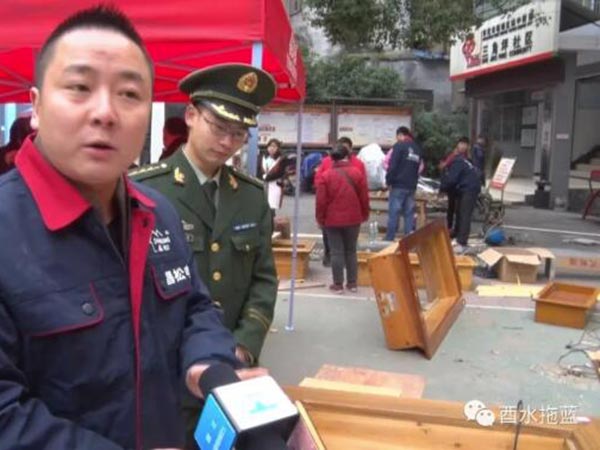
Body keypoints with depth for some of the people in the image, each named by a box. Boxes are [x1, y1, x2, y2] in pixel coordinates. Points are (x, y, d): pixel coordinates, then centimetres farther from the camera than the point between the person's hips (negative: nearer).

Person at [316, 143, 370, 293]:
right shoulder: (357, 173, -2)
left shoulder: (326, 175, -6)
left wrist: (320, 219, 4)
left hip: (332, 219, -2)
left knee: (336, 252, 3)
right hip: (353, 219, 2)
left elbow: (321, 201, -6)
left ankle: (338, 284, 6)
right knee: (351, 251, 12)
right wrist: (364, 215, 14)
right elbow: (364, 197, 1)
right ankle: (352, 283, 16)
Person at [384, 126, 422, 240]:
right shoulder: (417, 148, 15)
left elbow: (392, 166, -13)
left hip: (398, 185, -6)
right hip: (412, 186, 6)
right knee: (409, 214, 8)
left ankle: (389, 240, -2)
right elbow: (418, 167, 18)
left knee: (393, 214, -3)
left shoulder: (399, 146, -7)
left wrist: (389, 181, -5)